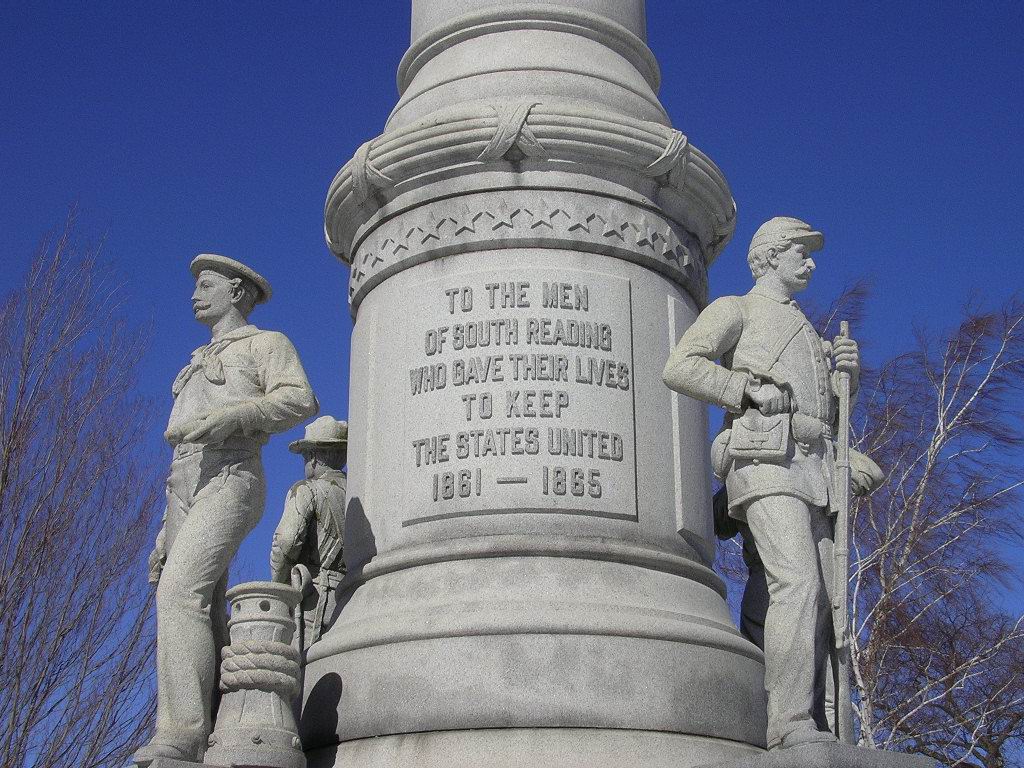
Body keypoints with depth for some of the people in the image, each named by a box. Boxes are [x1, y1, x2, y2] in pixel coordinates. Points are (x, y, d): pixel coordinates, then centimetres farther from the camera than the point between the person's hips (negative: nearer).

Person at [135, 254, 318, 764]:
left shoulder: (266, 343, 9)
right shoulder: (200, 368, 34)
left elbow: (299, 401, -12)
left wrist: (221, 419, -22)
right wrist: (167, 535, 20)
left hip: (231, 482, -8)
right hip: (186, 491, 8)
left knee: (179, 593, -27)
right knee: (202, 623, -5)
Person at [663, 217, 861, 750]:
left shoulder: (805, 333, 36)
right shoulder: (735, 309, 13)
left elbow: (827, 417, 30)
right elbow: (680, 367, -4)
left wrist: (847, 374, 11)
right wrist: (753, 390, -13)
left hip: (811, 470, 8)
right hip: (764, 458, -8)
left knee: (818, 601, -6)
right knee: (797, 583, -25)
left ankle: (805, 730, -9)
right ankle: (791, 726, -31)